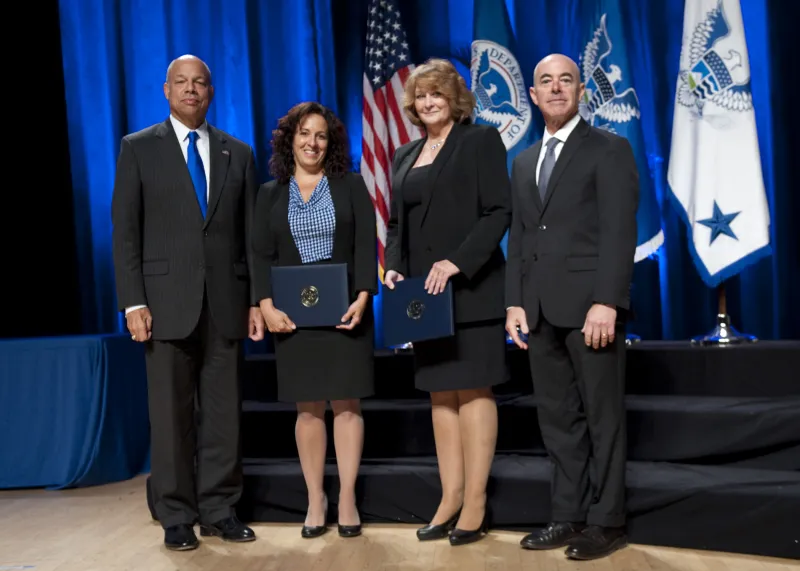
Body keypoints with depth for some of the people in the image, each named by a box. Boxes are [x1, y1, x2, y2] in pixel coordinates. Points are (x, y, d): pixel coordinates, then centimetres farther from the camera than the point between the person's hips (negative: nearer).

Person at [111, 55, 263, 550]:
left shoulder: (239, 153, 12)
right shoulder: (138, 148, 5)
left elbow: (252, 234, 10)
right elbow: (125, 230, 0)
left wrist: (257, 300, 4)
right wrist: (133, 302, -8)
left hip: (225, 301, 2)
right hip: (166, 300, -2)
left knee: (224, 412, 5)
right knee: (171, 414, 3)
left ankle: (219, 509, 18)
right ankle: (177, 516, 15)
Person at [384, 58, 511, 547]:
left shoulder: (481, 140, -1)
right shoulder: (405, 156, 17)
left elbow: (499, 212, -11)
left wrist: (456, 262, -21)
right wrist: (393, 266, 0)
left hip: (469, 289, -6)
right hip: (423, 293, 6)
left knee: (473, 391, -3)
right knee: (441, 394, 8)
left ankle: (476, 503, 4)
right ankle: (450, 499, 15)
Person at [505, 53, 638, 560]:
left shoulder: (609, 149, 1)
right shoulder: (524, 162, 19)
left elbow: (620, 232, -9)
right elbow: (519, 238, 16)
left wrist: (605, 302, -18)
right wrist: (516, 302, 6)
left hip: (589, 304, -6)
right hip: (541, 309, 6)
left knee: (603, 416, 2)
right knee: (559, 418, 9)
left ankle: (607, 522, 12)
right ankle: (569, 516, 18)